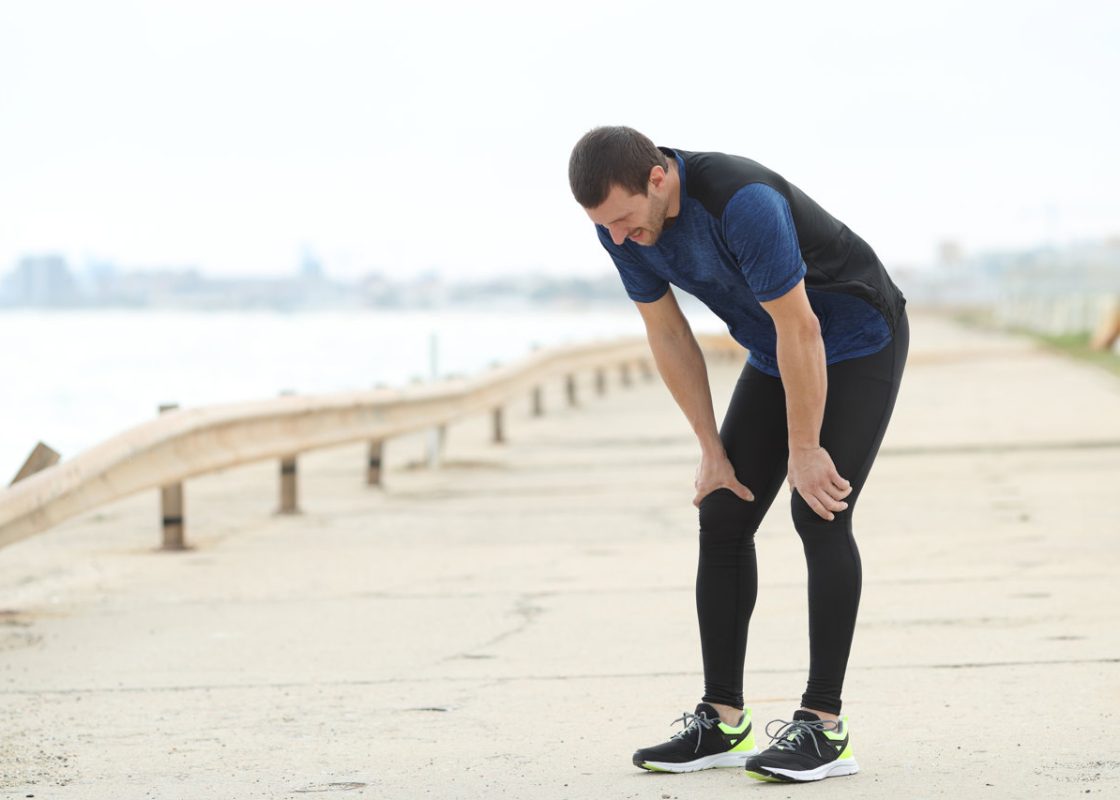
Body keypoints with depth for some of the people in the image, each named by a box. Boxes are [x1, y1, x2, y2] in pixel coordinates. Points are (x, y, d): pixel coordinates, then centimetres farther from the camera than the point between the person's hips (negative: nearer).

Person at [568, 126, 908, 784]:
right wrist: (713, 451, 0)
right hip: (776, 353, 7)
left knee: (819, 514, -17)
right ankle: (723, 722, 5)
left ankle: (826, 727, -11)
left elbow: (800, 329, -29)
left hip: (860, 340, -7)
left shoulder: (743, 204, -36)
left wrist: (804, 451, -20)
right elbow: (669, 336, -2)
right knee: (722, 517, 0)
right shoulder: (623, 223, -12)